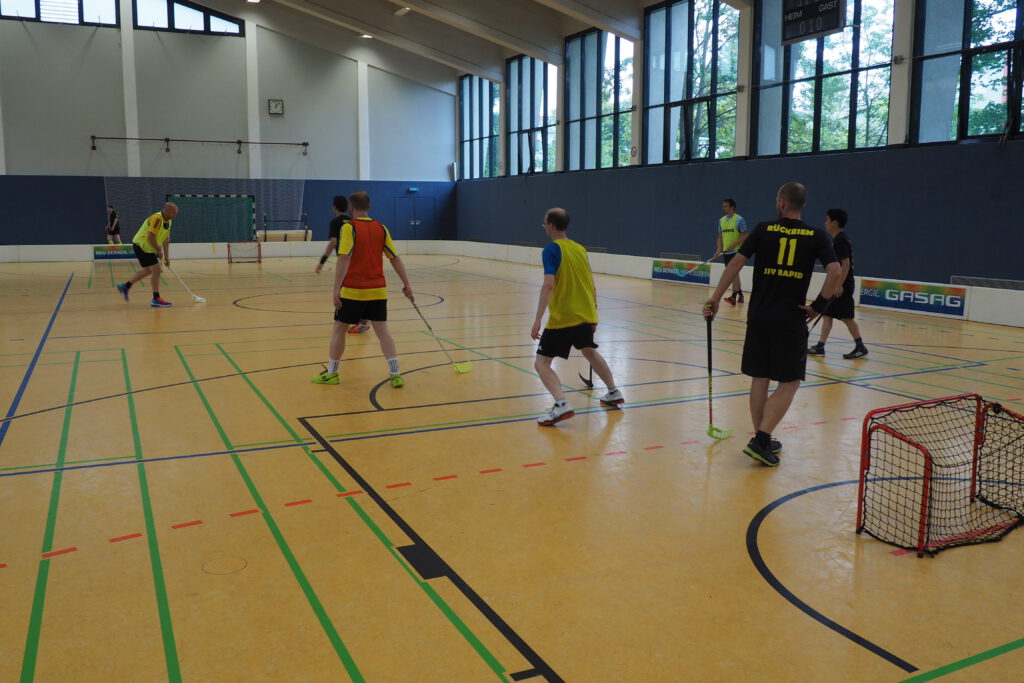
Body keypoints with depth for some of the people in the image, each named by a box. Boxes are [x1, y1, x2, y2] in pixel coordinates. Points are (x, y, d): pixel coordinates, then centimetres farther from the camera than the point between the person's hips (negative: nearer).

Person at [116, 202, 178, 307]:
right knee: (156, 270, -11)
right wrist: (158, 250, -13)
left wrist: (166, 257, 5)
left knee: (148, 270, 21)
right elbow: (150, 237, -27)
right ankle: (156, 299, -5)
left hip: (148, 247, 10)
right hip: (141, 245, -10)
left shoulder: (168, 221, 6)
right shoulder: (157, 218, -24)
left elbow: (166, 239, 9)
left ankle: (125, 286, 33)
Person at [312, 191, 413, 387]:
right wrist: (406, 284, 11)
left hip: (352, 290, -4)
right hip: (378, 290, 4)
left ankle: (331, 374, 22)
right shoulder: (381, 228, 5)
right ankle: (395, 374, -2)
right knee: (382, 330, 6)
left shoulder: (348, 228, -9)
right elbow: (395, 258, 6)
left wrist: (336, 289, -20)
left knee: (339, 329, 11)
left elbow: (344, 259, -19)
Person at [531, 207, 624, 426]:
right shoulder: (580, 249, 9)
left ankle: (562, 405, -23)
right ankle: (614, 393, 43)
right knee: (589, 351, 31)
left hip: (562, 318, -7)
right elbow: (592, 285, 13)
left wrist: (538, 320, -26)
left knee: (541, 363, -3)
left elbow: (548, 285, -24)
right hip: (585, 315, 7)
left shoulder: (552, 250, -12)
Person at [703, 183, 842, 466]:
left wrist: (715, 297, 2)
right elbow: (835, 272, -10)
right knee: (789, 383, 6)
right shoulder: (816, 236, 1)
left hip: (759, 316, 2)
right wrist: (818, 306, -1)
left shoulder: (763, 229, 2)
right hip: (791, 319, -2)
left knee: (760, 378, 12)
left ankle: (762, 440, 19)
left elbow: (736, 262, -3)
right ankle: (761, 439, -5)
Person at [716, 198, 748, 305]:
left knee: (734, 273, -14)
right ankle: (740, 295, 23)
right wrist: (719, 249, 0)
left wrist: (733, 244, -19)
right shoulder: (721, 220, 10)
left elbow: (745, 236, -10)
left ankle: (734, 297, -17)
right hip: (726, 252, 7)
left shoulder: (739, 220, -8)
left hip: (736, 251, -7)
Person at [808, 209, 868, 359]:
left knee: (846, 317, -4)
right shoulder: (839, 240, 13)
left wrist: (839, 285, -24)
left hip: (842, 286, -10)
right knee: (827, 315, 8)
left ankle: (860, 347, 5)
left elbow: (846, 263, -21)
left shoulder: (840, 241, -16)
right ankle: (820, 347, 10)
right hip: (837, 285, 10)